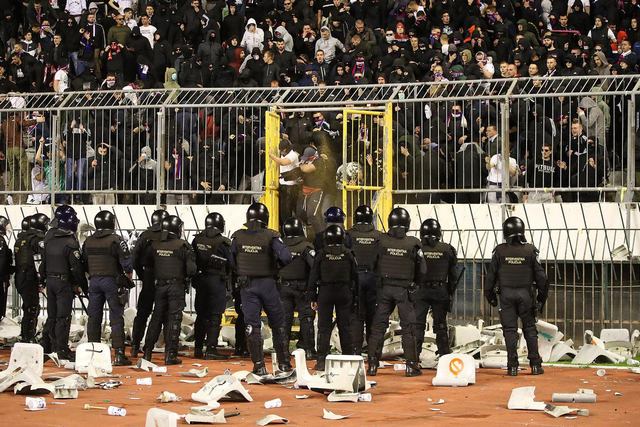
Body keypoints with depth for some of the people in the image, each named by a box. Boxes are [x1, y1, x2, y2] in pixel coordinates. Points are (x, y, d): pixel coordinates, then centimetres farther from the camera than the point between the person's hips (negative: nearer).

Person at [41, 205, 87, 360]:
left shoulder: (49, 239, 5)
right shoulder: (70, 242, -17)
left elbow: (43, 261, 12)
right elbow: (76, 266, -16)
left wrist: (44, 277, 22)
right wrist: (82, 285, -5)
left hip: (50, 279, 7)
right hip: (64, 282, -7)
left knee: (52, 315, 15)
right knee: (63, 316, -5)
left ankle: (49, 345, 21)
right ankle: (62, 349, -6)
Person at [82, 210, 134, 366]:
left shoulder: (88, 241, 7)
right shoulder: (115, 240, -10)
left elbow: (84, 264, 11)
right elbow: (126, 263, -13)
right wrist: (128, 278, 3)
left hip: (94, 281, 5)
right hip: (112, 281, -5)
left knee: (94, 317, 11)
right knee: (116, 318, -3)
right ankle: (119, 354, -7)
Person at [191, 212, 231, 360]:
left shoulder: (197, 240, 2)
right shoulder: (223, 242, -13)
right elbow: (229, 264, -6)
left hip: (200, 280, 5)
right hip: (217, 280, -5)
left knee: (201, 314, 14)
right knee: (215, 316, -2)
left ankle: (198, 348, 17)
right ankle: (211, 349, -6)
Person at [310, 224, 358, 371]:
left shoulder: (321, 254, -4)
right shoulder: (348, 254, 0)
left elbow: (313, 277, -2)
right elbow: (354, 276, 3)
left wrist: (313, 298, 4)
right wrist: (354, 296, 11)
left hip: (325, 292, -1)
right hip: (345, 292, 1)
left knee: (324, 327, 0)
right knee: (345, 327, 7)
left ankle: (322, 361, -4)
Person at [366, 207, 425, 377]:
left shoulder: (381, 240, -7)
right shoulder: (413, 243, -7)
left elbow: (373, 264, 2)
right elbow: (422, 270, 0)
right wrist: (415, 283, 19)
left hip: (384, 287, 1)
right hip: (404, 290, -1)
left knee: (378, 326, 7)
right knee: (408, 327, 6)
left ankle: (372, 364, 5)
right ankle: (411, 365, 5)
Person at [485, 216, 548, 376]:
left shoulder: (500, 251, -5)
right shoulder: (529, 250, -3)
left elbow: (491, 275, 1)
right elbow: (540, 276, 0)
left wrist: (490, 295, 14)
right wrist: (542, 296, 11)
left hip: (506, 294, 0)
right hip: (525, 294, 1)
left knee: (510, 329, 3)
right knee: (530, 328, 10)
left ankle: (512, 366, 0)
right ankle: (535, 364, 7)